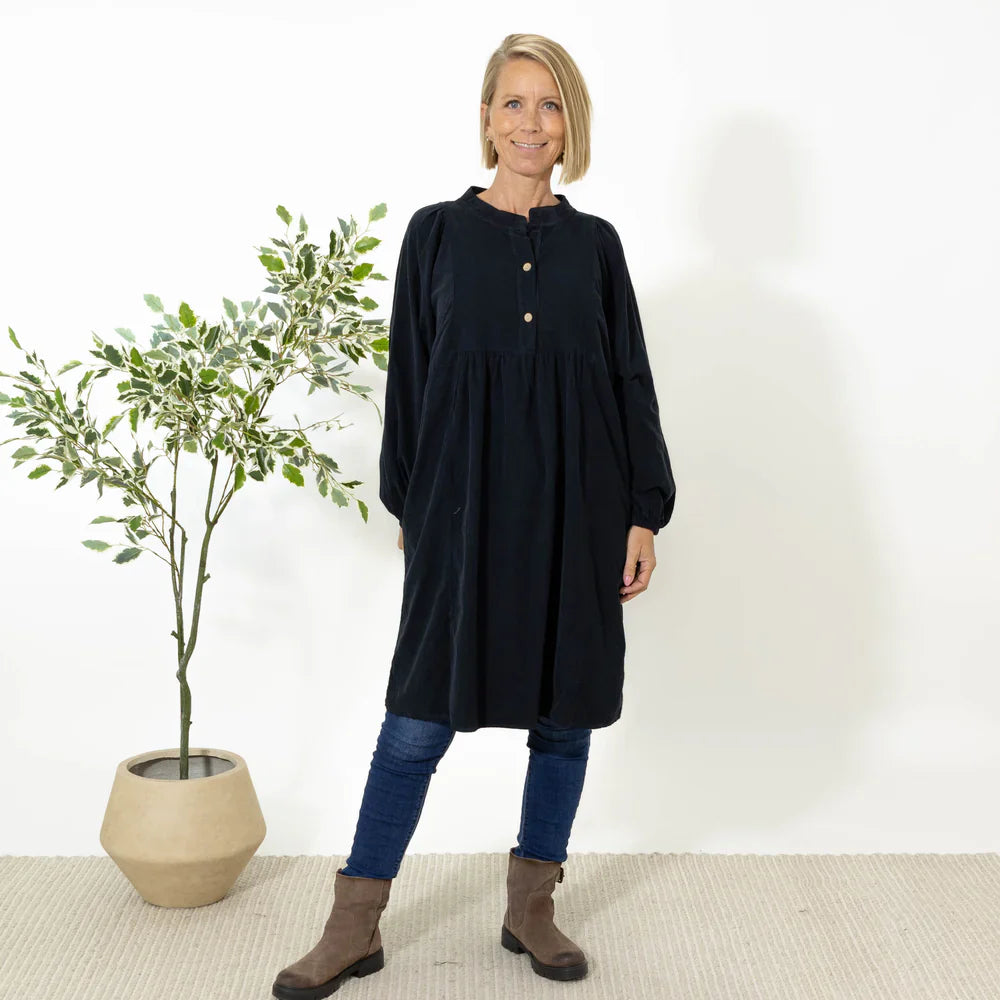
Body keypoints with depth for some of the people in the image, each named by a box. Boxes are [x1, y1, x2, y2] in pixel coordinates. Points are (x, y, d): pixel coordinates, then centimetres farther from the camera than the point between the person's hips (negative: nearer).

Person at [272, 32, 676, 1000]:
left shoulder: (594, 243, 7)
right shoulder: (436, 232, 4)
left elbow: (631, 380, 7)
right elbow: (409, 374, 6)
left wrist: (643, 513, 1)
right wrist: (407, 507, 5)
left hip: (576, 503, 2)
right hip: (465, 500, -2)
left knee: (567, 709, 8)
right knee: (422, 712, 0)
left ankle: (531, 908, 25)